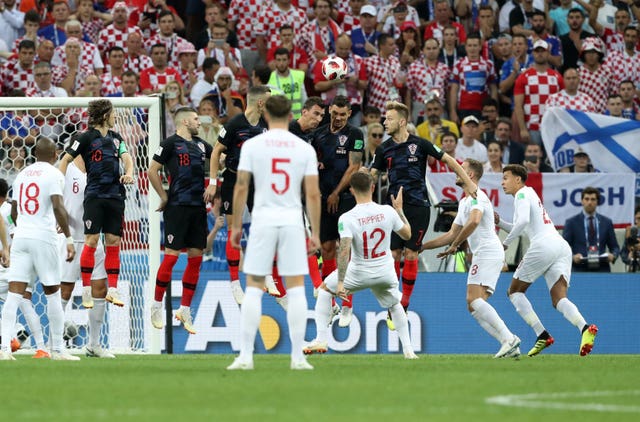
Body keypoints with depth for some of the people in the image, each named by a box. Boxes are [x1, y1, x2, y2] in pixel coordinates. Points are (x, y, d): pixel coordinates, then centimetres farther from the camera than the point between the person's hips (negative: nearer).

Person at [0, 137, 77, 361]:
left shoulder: (22, 175, 15)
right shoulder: (53, 174, -3)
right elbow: (58, 207, -14)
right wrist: (68, 238, -10)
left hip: (21, 236, 5)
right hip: (44, 237, -4)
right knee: (52, 293, 6)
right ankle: (57, 349, 10)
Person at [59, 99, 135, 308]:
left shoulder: (115, 137, 14)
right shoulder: (88, 137, -3)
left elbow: (126, 157, 5)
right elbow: (66, 159, -1)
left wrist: (129, 173, -17)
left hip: (115, 195, 5)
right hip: (95, 195, -5)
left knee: (113, 242, 5)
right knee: (91, 240, -8)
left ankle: (112, 289, 8)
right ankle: (86, 289, -5)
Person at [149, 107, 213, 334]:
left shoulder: (200, 144, 15)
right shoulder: (171, 143, -4)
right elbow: (152, 171, -5)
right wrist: (163, 197, -4)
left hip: (198, 207, 7)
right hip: (178, 206, -7)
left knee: (196, 258, 5)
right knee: (171, 256, -8)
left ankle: (185, 310, 11)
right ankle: (157, 306, 4)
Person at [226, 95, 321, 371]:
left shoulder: (252, 145, -1)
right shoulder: (304, 148, 2)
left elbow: (241, 187, -3)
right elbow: (313, 193, 0)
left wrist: (236, 226, 5)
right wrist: (315, 233, 5)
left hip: (263, 221, -1)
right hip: (293, 222, 1)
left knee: (253, 288, 4)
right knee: (296, 289, 3)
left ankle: (246, 355, -1)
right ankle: (298, 356, 1)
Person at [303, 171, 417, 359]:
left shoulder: (347, 218, -19)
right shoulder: (388, 212, -9)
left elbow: (344, 251, -27)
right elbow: (407, 234, 7)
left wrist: (340, 283, -25)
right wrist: (399, 210, 20)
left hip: (358, 273, -3)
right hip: (385, 273, 3)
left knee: (324, 289, 22)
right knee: (395, 304, 31)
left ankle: (321, 340, 14)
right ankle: (408, 349, 22)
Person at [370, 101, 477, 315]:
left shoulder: (419, 144, -4)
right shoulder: (384, 149, 4)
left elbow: (448, 160, 2)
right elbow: (373, 174, 9)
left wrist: (468, 183, 0)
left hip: (418, 207, -2)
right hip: (395, 207, 2)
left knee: (410, 254, -3)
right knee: (394, 254, -3)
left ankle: (404, 304, 6)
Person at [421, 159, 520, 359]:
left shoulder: (477, 197, -8)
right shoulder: (464, 202, 25)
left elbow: (474, 222, -27)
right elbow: (452, 234, 30)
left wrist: (454, 245, -18)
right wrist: (424, 246, 28)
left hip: (488, 253, -10)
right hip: (482, 255, 10)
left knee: (474, 299, -23)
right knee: (474, 307, 3)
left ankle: (509, 338, -27)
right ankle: (510, 344, -3)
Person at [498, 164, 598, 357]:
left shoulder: (522, 194, 2)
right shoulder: (530, 194, 31)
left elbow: (523, 221, -16)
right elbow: (521, 229, 38)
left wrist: (505, 242, -6)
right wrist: (499, 222, 24)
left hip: (544, 245, -8)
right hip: (562, 246, 8)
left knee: (515, 291, 8)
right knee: (559, 299, -5)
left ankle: (542, 335, -6)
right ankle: (585, 328, -34)